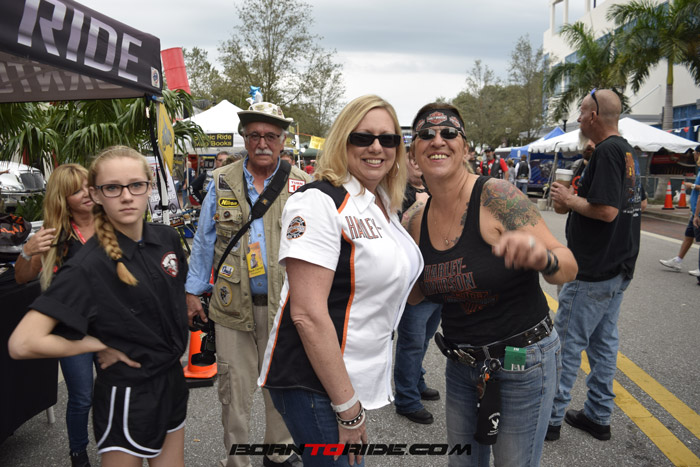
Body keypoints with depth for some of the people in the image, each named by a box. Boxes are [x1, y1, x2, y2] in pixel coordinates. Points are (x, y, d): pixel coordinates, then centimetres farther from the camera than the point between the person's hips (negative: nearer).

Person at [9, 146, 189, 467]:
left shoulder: (167, 238, -5)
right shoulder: (88, 266, -23)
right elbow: (22, 344, -28)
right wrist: (101, 345, -19)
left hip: (171, 380, 6)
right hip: (127, 394, -6)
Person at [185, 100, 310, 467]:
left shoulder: (301, 184, 0)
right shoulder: (223, 182, 2)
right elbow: (204, 240, 7)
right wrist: (193, 291, 6)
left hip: (283, 303, 0)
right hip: (233, 303, 0)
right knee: (234, 389, 10)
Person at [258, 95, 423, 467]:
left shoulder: (383, 206, 8)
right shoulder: (320, 202, -19)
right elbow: (307, 314, -24)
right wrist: (347, 407, -20)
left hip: (362, 381, 9)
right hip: (317, 389, -8)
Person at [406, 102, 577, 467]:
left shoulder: (496, 196, -20)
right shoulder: (419, 222, -2)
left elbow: (568, 266, -20)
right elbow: (416, 294, 10)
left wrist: (542, 258, -41)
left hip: (522, 360, -5)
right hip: (461, 363, 5)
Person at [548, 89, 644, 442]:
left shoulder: (606, 151, -18)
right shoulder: (627, 151, 13)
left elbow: (607, 211, -27)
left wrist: (569, 200, -10)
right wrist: (575, 204, 10)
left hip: (593, 272, -10)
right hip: (618, 267, 10)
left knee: (567, 342, 0)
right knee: (604, 341, 15)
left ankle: (550, 418, 11)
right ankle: (598, 416, 27)